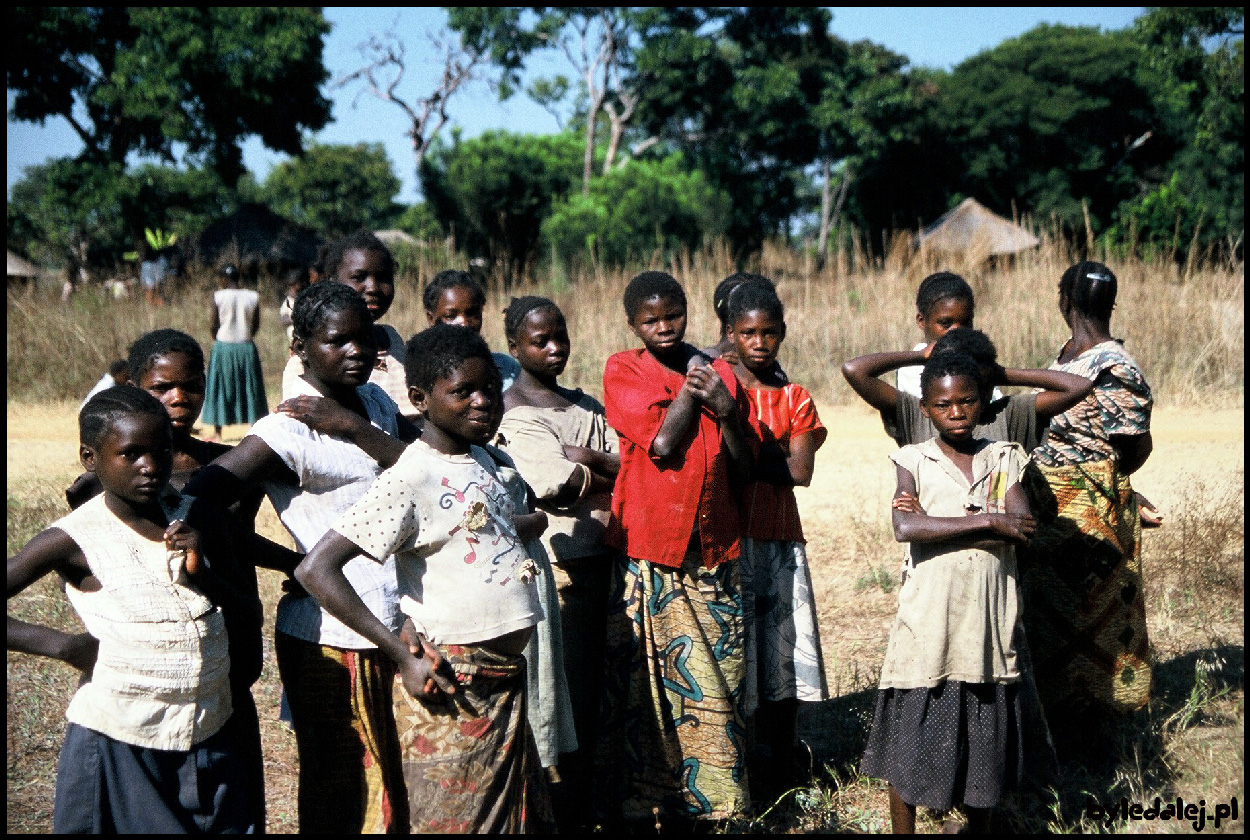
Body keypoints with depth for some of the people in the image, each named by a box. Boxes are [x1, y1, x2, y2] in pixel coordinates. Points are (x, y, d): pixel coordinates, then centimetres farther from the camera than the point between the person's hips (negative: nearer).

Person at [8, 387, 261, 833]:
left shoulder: (193, 521, 3)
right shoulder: (76, 539, -11)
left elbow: (251, 617, 6)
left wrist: (202, 572, -11)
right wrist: (65, 645, -18)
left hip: (211, 741, 5)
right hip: (120, 746, -4)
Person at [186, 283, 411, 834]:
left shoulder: (375, 402, 9)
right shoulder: (289, 431, -15)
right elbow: (199, 498, -24)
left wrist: (353, 426, -15)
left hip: (394, 625, 8)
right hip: (333, 639, -7)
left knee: (394, 783, 17)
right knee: (341, 794, 2)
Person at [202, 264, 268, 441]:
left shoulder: (218, 296, -9)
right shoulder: (253, 297, -2)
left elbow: (214, 326, -4)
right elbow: (256, 325, 4)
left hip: (223, 347, -2)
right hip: (246, 347, 2)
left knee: (220, 387, 8)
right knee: (249, 387, 11)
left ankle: (218, 432, 11)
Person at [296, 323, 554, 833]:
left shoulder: (482, 461, 9)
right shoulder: (409, 479, -16)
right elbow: (316, 570, -23)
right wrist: (404, 658, -22)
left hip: (504, 684, 8)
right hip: (451, 692, -8)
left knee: (522, 819, 15)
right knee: (456, 824, 1)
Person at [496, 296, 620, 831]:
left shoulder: (586, 407, 17)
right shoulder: (511, 413, -6)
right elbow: (564, 485, -17)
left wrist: (588, 459, -10)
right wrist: (606, 471, 0)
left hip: (595, 561, 7)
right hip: (550, 567, -7)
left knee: (589, 688, 11)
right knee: (562, 694, -5)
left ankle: (581, 809, 20)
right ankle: (564, 813, 3)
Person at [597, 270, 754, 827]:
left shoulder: (719, 375, 10)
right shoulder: (622, 370, 0)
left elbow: (741, 469, 8)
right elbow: (661, 442, -14)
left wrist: (725, 410, -8)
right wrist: (690, 385, -3)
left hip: (713, 549, 3)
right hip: (647, 549, -3)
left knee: (713, 675, 5)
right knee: (643, 679, 0)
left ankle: (710, 796, 15)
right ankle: (638, 800, 9)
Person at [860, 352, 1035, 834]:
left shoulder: (1004, 458, 6)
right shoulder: (913, 460, 0)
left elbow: (1022, 528, -10)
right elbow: (905, 528, -18)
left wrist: (935, 521, -13)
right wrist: (989, 522, -18)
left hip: (988, 622, 2)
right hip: (927, 623, -2)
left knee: (984, 739, 10)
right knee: (912, 738, 3)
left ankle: (981, 827, 25)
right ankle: (903, 830, 17)